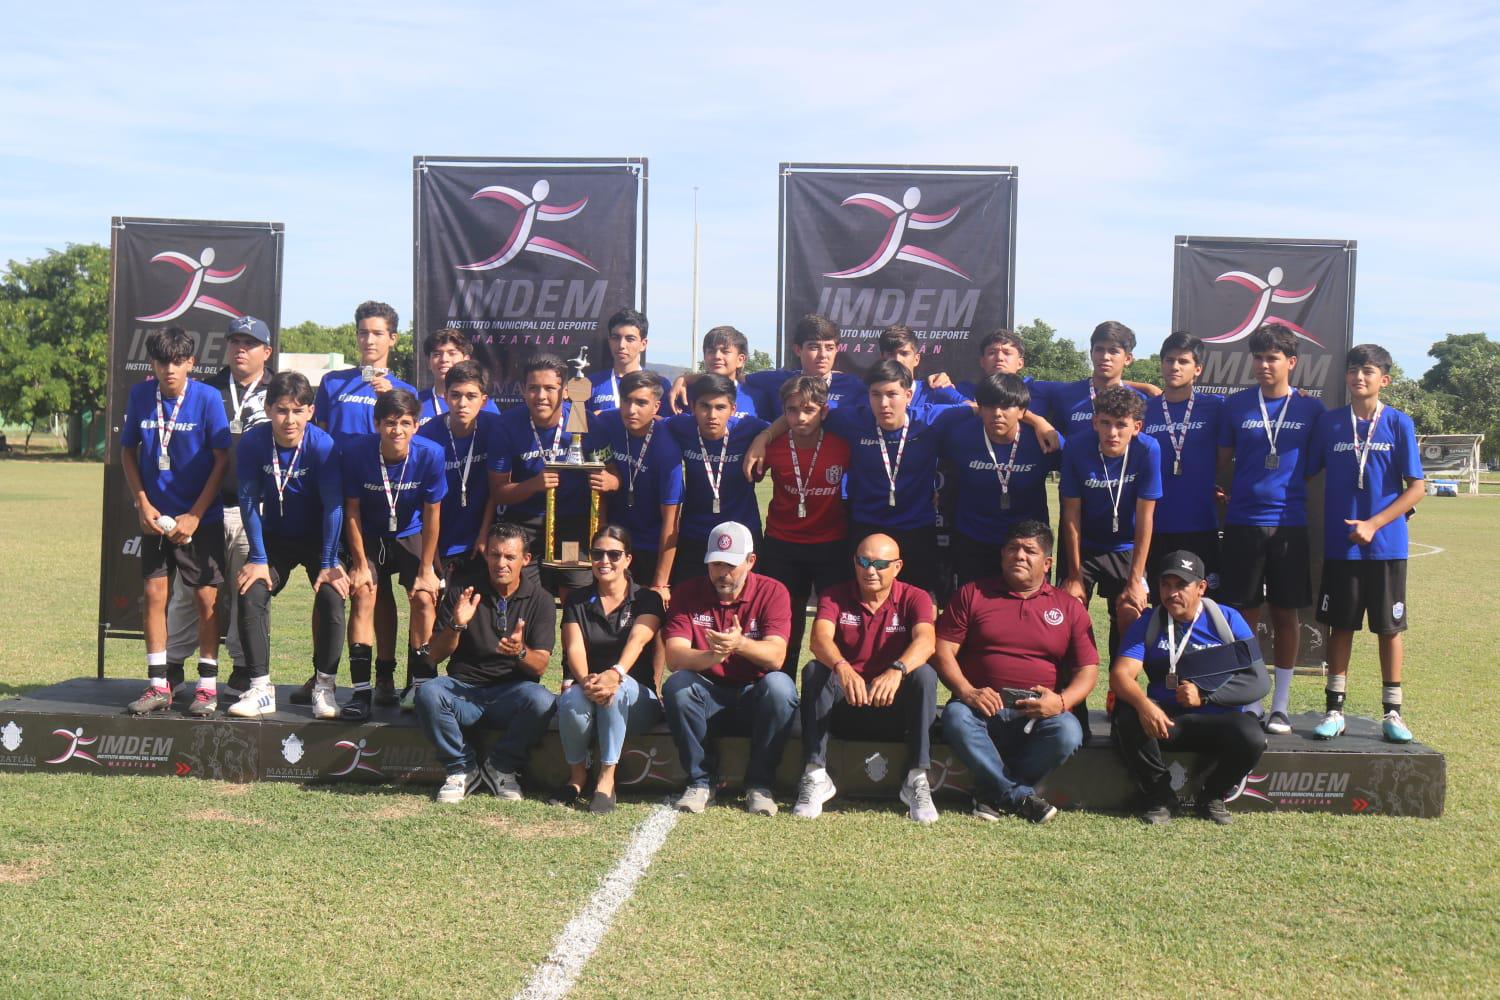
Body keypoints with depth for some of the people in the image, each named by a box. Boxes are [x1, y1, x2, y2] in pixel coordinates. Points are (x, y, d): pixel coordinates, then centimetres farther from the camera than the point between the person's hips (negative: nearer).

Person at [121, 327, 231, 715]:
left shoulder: (207, 398, -11)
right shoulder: (140, 395, -1)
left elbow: (222, 460, -9)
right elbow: (127, 451, 8)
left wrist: (194, 516, -12)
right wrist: (143, 505, -2)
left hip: (201, 517, -3)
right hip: (155, 516, 3)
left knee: (206, 596, -1)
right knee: (154, 593, 2)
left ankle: (207, 685, 10)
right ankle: (158, 686, 12)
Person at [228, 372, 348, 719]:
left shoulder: (322, 445, -23)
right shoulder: (252, 442, -17)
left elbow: (333, 505, -19)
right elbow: (248, 501, -11)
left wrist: (329, 564, -19)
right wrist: (257, 559, -13)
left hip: (318, 537, -2)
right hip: (274, 537, 2)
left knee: (331, 597, -22)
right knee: (250, 594, -17)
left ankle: (325, 688, -6)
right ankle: (260, 689, -6)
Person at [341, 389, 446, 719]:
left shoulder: (430, 454, -24)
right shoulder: (356, 451, -23)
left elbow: (432, 514, -13)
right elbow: (352, 511, -11)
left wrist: (426, 570, -10)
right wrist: (359, 564, -11)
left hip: (412, 535, 0)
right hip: (369, 535, 0)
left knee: (424, 598, -15)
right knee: (363, 593, -17)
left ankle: (421, 688, -3)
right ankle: (360, 692, -16)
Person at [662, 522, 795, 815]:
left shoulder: (772, 591, -6)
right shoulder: (688, 592, -2)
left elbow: (775, 656, -20)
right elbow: (674, 657, -15)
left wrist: (741, 644, -41)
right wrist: (712, 656, -36)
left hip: (754, 697, -1)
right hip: (707, 696, 1)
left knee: (780, 686, -32)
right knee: (676, 685, -30)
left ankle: (759, 784, -16)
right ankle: (700, 781, -15)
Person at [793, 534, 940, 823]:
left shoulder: (913, 598, -2)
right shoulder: (835, 596, 0)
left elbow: (925, 642, -24)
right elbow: (820, 638, -22)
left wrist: (897, 670, -46)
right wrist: (842, 668, -45)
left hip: (893, 706, 0)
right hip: (842, 708, 0)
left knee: (924, 674, -28)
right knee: (814, 670, -26)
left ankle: (917, 781, -28)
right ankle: (815, 777, -29)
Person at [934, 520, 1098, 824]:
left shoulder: (1069, 607, 14)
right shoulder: (971, 594, 12)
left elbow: (1087, 670, 7)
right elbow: (943, 651, 4)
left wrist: (1062, 701, -14)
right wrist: (967, 692, -14)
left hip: (1039, 711, 1)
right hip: (982, 705, 0)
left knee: (1068, 732, -31)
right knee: (956, 717, -34)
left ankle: (993, 791, -16)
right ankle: (1020, 797, -25)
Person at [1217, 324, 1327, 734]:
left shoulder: (1310, 408, 4)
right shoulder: (1236, 405, 4)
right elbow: (1222, 461, 10)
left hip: (1289, 523, 0)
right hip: (1242, 523, 0)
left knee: (1285, 614, 6)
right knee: (1244, 614, 4)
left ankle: (1280, 705, 15)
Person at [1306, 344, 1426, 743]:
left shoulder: (1398, 424, -3)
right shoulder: (1330, 423, 2)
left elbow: (1416, 486, -5)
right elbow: (1307, 472, 7)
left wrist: (1373, 524, -12)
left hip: (1386, 545, -1)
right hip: (1340, 545, 1)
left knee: (1389, 627, 6)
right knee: (1341, 626, 7)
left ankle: (1392, 713, 16)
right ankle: (1334, 710, 15)